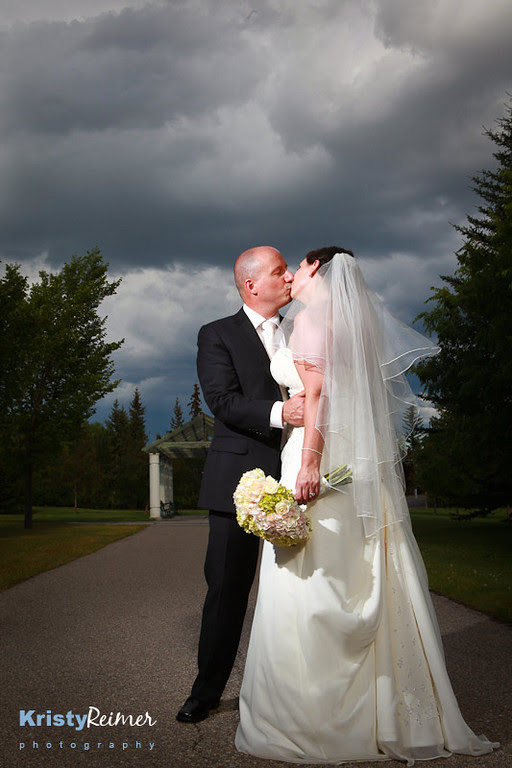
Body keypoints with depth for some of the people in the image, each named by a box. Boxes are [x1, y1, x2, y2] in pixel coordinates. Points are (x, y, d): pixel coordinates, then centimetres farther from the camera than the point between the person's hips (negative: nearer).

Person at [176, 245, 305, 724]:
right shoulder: (217, 336, 3)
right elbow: (223, 400, -11)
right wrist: (279, 412, -26)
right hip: (241, 480, -3)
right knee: (227, 587, 2)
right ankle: (207, 691, 16)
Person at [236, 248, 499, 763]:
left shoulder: (311, 317, -5)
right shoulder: (354, 321, 20)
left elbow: (317, 391, -16)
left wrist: (310, 461, -22)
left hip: (321, 460, -9)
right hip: (360, 466, 9)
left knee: (309, 589, -5)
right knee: (364, 594, 11)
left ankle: (312, 725, 0)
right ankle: (386, 715, 17)